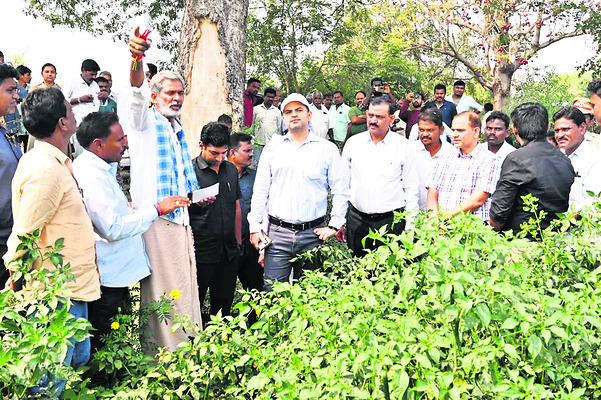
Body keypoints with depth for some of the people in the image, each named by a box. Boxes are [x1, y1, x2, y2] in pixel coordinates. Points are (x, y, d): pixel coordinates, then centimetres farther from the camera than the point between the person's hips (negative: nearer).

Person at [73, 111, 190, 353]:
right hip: (110, 278, -10)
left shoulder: (98, 168, 13)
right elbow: (113, 228, -26)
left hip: (114, 273, 10)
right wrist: (157, 209, -20)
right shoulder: (92, 176, -21)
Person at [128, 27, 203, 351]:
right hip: (154, 218, -8)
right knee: (162, 291, -4)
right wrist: (137, 58, -43)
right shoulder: (145, 121, -2)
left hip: (181, 217, 8)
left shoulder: (179, 131, 21)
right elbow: (138, 94, -25)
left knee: (185, 288, 13)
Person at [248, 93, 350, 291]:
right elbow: (260, 189, 9)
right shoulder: (273, 146, 9)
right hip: (277, 233, 1)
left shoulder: (327, 149, 5)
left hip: (312, 234, 0)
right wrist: (255, 227, 3)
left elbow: (341, 190, 7)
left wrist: (334, 225, 0)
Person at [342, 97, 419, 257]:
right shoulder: (353, 143, 6)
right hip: (357, 220, 2)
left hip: (392, 220, -2)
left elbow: (411, 187, 4)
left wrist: (410, 225, 0)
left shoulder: (403, 145, 0)